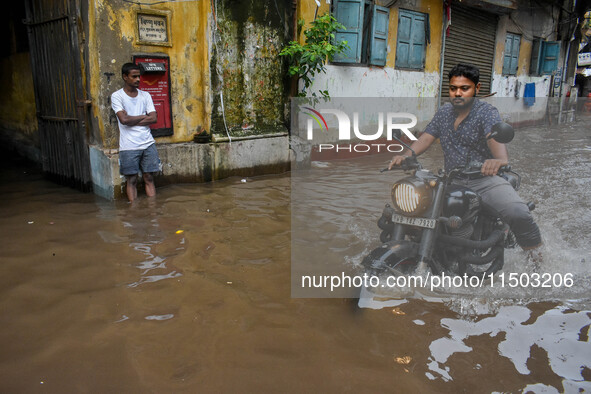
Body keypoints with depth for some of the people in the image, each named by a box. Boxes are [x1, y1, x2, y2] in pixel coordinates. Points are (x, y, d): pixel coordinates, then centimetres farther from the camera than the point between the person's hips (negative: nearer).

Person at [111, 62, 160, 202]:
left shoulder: (145, 95, 11)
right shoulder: (117, 96, 0)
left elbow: (154, 118, -1)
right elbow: (124, 119, -14)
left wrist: (132, 120, -8)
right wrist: (144, 117, -2)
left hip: (148, 143, 3)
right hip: (129, 146, -3)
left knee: (149, 178, 6)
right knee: (132, 180, 3)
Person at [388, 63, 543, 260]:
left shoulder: (486, 112, -5)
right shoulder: (444, 112, 13)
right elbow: (426, 137, 6)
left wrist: (501, 159, -46)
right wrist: (406, 155, -14)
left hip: (485, 179, -4)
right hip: (452, 180, 5)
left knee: (517, 212, -27)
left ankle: (533, 247, 5)